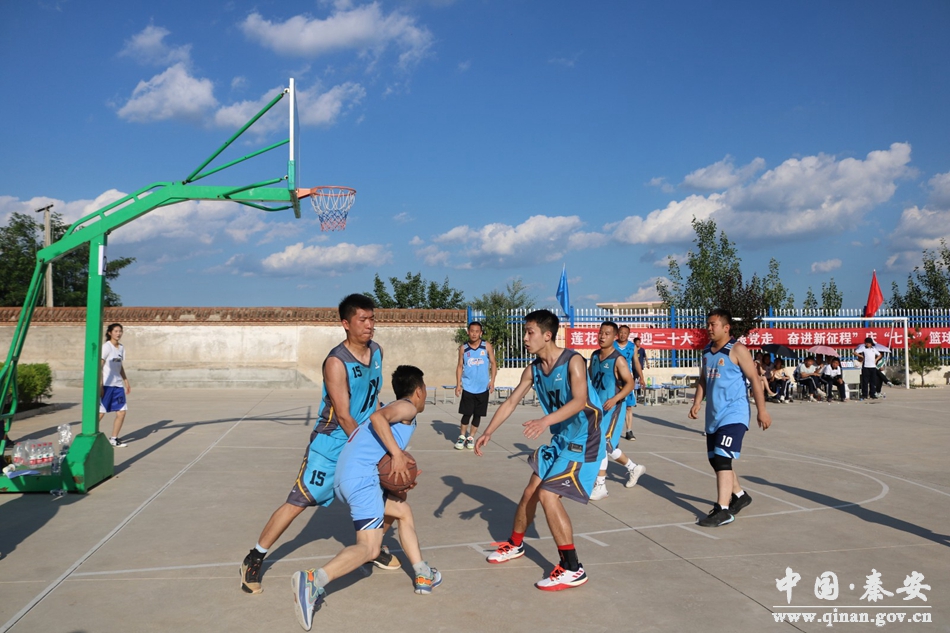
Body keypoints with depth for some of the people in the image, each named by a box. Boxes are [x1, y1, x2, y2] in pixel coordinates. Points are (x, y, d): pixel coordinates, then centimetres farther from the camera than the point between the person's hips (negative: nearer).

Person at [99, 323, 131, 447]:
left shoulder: (121, 347, 13)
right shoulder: (106, 347, -9)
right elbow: (99, 366, -13)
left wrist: (126, 382, 19)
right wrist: (100, 385, -19)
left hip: (118, 385, 7)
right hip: (106, 385, -7)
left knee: (121, 412, 3)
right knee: (100, 413, -6)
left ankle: (113, 439, 14)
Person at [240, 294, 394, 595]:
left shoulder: (377, 351, -3)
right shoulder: (336, 362, -25)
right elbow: (343, 416, -24)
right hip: (331, 442, -7)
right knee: (298, 502, -5)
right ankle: (254, 559, 11)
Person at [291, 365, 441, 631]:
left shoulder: (395, 409, 29)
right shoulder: (408, 407, 3)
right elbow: (377, 417, -18)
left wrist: (401, 476, 12)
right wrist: (398, 454, -19)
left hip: (344, 478, 10)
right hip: (361, 476, -10)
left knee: (403, 510, 24)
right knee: (369, 548, -14)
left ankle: (423, 576, 27)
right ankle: (313, 580, -33)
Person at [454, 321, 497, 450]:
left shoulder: (487, 346, -3)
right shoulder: (463, 348, -1)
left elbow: (493, 363, 1)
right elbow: (460, 366, 4)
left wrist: (492, 380, -9)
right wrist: (458, 384, -3)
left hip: (483, 388, 0)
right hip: (468, 387, 0)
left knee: (478, 414, 8)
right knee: (466, 414, 1)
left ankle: (471, 437, 21)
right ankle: (462, 436, 17)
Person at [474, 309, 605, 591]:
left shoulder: (573, 361, -20)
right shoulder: (533, 370, 2)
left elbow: (579, 400, -34)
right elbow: (510, 402, 5)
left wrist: (546, 420, -48)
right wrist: (488, 432, -4)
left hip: (584, 441, -8)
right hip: (560, 439, 8)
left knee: (548, 495, -17)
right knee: (531, 491, 15)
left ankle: (572, 570, -8)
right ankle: (515, 545, 39)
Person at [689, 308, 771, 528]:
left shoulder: (737, 350, -10)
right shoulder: (707, 352, 11)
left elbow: (754, 380, -11)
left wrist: (762, 410, -13)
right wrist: (697, 403, 7)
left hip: (733, 414, -8)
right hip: (714, 415, 8)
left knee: (722, 458, -15)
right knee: (715, 460, 15)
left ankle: (723, 510, -11)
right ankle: (739, 495, 36)